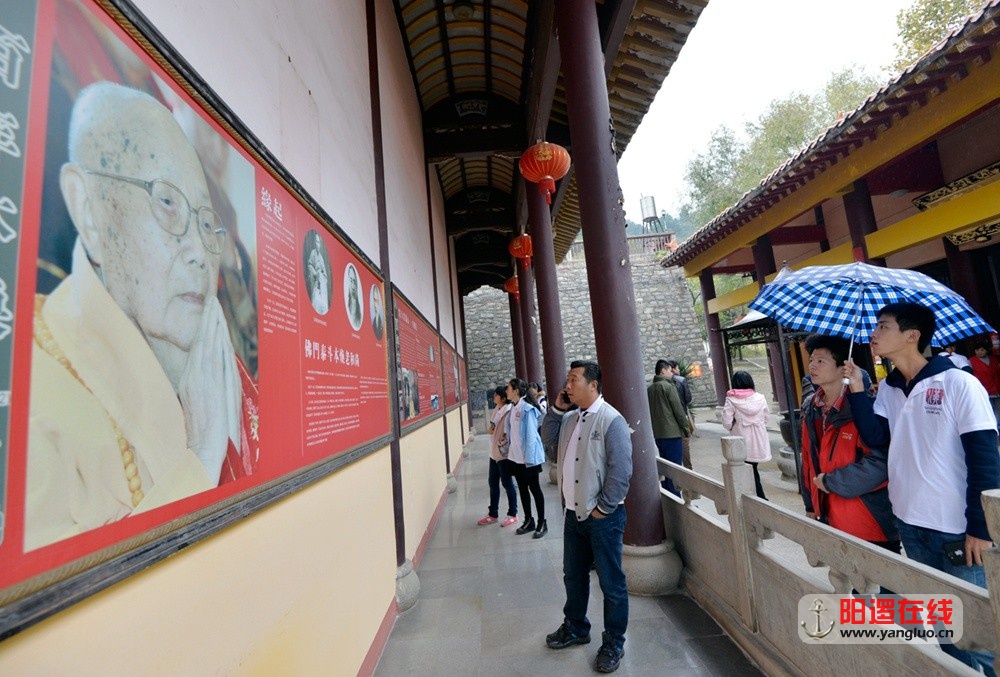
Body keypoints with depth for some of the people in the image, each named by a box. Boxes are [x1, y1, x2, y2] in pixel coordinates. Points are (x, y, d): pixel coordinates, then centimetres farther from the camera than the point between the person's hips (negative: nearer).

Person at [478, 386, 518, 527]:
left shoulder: (509, 412, -20)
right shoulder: (497, 409, 7)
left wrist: (503, 448, -20)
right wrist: (491, 429, -1)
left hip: (504, 453, -9)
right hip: (494, 452, 9)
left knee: (507, 484, 5)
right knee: (493, 483, 16)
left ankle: (512, 515, 22)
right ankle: (493, 514, 30)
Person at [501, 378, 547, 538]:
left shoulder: (527, 409, -20)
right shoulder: (513, 408, 4)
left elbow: (531, 434, -20)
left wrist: (529, 458, -20)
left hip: (529, 456, -8)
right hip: (517, 456, 8)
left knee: (534, 488, 6)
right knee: (522, 488, 16)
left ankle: (542, 523, 21)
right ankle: (528, 520, 31)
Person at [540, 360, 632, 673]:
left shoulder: (611, 420, -18)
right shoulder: (570, 418, 5)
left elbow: (621, 471, -19)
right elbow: (548, 439, 13)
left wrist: (603, 508, -15)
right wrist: (556, 409, 1)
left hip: (602, 516, -7)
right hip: (573, 512, 7)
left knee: (611, 582, 10)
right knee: (573, 575, 22)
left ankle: (613, 643, 30)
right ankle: (575, 627, 42)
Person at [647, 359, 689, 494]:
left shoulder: (649, 389, 10)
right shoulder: (668, 386, -11)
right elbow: (678, 410, -12)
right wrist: (686, 428, -2)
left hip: (657, 434, 7)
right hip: (672, 433, -7)